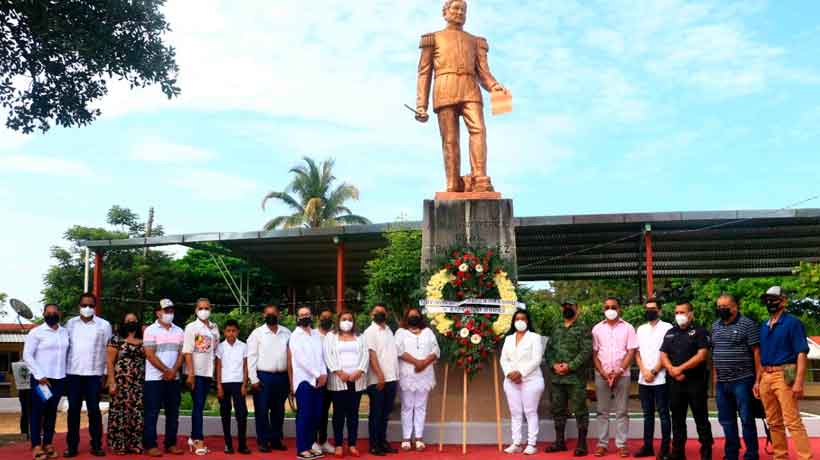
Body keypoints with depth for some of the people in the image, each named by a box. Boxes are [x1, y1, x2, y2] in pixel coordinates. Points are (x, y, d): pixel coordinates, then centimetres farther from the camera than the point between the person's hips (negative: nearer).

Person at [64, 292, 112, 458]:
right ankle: (72, 445, 11)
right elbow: (65, 346, 10)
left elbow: (108, 350, 3)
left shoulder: (104, 325, 2)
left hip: (94, 374, -2)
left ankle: (96, 445, 8)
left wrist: (106, 373, -1)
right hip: (73, 373, 2)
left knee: (94, 410, 1)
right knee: (73, 410, 4)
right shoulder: (70, 323, 8)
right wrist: (62, 370, 5)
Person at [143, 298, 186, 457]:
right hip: (155, 378, -5)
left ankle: (171, 444, 14)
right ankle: (150, 445, 3)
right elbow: (150, 355, -11)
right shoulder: (150, 330, -4)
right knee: (152, 413, -2)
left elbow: (181, 353, 6)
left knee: (173, 412, 7)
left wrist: (173, 371, -9)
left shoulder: (179, 331, 11)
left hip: (174, 378, 5)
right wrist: (166, 370, -12)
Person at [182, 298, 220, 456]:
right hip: (196, 372, -5)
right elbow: (187, 352, -9)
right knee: (198, 405, -5)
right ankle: (198, 440, -2)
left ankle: (193, 437, 18)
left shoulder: (214, 328, 11)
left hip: (208, 372, 5)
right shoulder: (191, 327, -4)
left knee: (201, 406, 9)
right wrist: (190, 373, -16)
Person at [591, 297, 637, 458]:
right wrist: (603, 373, -6)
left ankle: (621, 444, 8)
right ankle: (602, 444, 10)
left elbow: (631, 352, -3)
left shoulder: (627, 328, 1)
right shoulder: (597, 328, 6)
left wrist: (619, 372, -11)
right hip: (601, 375, 2)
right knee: (602, 411, 5)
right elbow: (594, 353, 5)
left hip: (622, 375, -1)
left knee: (621, 412, 3)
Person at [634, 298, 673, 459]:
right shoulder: (641, 329, 14)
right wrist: (644, 371, -4)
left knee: (663, 413, 0)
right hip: (643, 379, 5)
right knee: (647, 414, 10)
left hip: (660, 379, -5)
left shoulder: (667, 328, -2)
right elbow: (637, 353, 11)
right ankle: (647, 446, 15)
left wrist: (654, 372, -10)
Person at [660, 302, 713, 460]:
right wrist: (672, 371, -8)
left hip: (696, 382, -5)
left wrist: (680, 368, -14)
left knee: (701, 418, 1)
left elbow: (701, 355, -13)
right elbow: (663, 355, 10)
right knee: (677, 419, 10)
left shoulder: (699, 332, -2)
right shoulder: (670, 333, 14)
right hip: (675, 382, 5)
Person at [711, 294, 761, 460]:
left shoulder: (747, 324, -6)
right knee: (726, 421, 13)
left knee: (747, 420, 0)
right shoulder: (715, 326, 13)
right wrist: (714, 376, 13)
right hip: (721, 383, 6)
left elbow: (756, 352, -8)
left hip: (742, 381, -6)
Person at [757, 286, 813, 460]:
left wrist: (799, 381, -19)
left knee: (792, 421, -13)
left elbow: (801, 353, -10)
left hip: (784, 376, -7)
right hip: (766, 377, 7)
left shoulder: (792, 322, -4)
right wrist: (757, 381, 15)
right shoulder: (764, 326, 17)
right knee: (774, 423, 10)